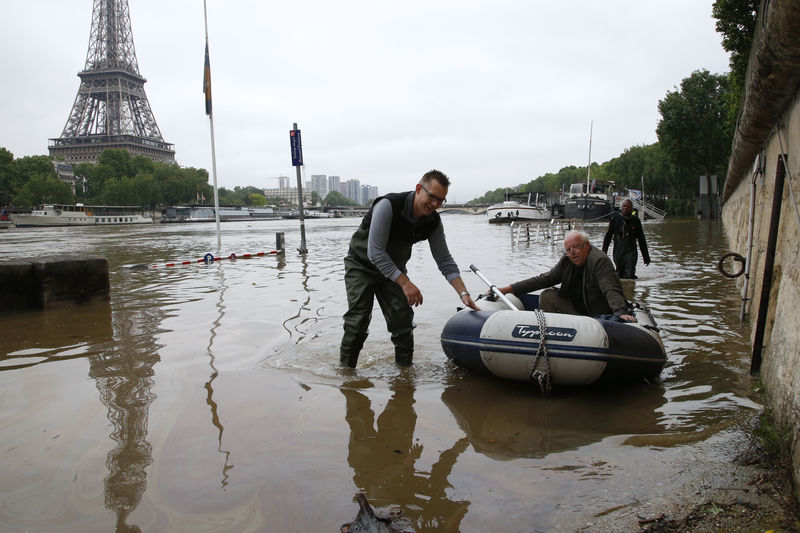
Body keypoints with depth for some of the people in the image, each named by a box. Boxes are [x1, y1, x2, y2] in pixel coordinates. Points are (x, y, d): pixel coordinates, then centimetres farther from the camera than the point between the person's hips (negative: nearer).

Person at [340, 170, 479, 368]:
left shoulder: (433, 221, -12)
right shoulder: (388, 206, -31)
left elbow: (445, 261, -5)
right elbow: (375, 253, -33)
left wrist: (464, 293, -16)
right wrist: (405, 283, -36)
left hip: (393, 268, 5)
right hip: (362, 265, -5)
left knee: (402, 318, -4)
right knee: (358, 320, -12)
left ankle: (405, 368, 10)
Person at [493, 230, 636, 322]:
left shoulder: (599, 261, -19)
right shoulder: (566, 262, 1)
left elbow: (611, 290, -30)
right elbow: (543, 279, -1)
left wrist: (621, 313, -49)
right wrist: (510, 288, -8)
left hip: (598, 316, -7)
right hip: (575, 308, 7)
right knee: (547, 296, -4)